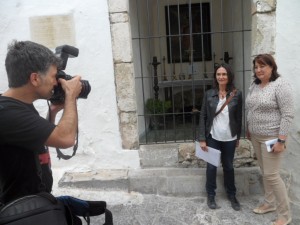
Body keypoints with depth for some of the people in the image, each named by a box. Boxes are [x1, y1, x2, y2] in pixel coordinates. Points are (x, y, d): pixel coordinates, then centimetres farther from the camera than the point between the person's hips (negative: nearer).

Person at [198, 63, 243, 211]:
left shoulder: (237, 95, -5)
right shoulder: (209, 94, -4)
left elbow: (239, 118, 1)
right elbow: (203, 117, -4)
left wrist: (238, 137, 5)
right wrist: (202, 138, -7)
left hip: (229, 139, 0)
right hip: (213, 138, 0)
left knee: (228, 166, 15)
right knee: (211, 166, 10)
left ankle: (232, 195, 35)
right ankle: (210, 195, 28)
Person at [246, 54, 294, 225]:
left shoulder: (280, 85, -16)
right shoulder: (255, 85, 7)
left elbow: (288, 115, -19)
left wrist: (281, 140, -21)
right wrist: (249, 129, 17)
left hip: (272, 138, -7)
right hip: (256, 137, 7)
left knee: (271, 175, -3)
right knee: (265, 172, 17)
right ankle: (270, 203, 34)